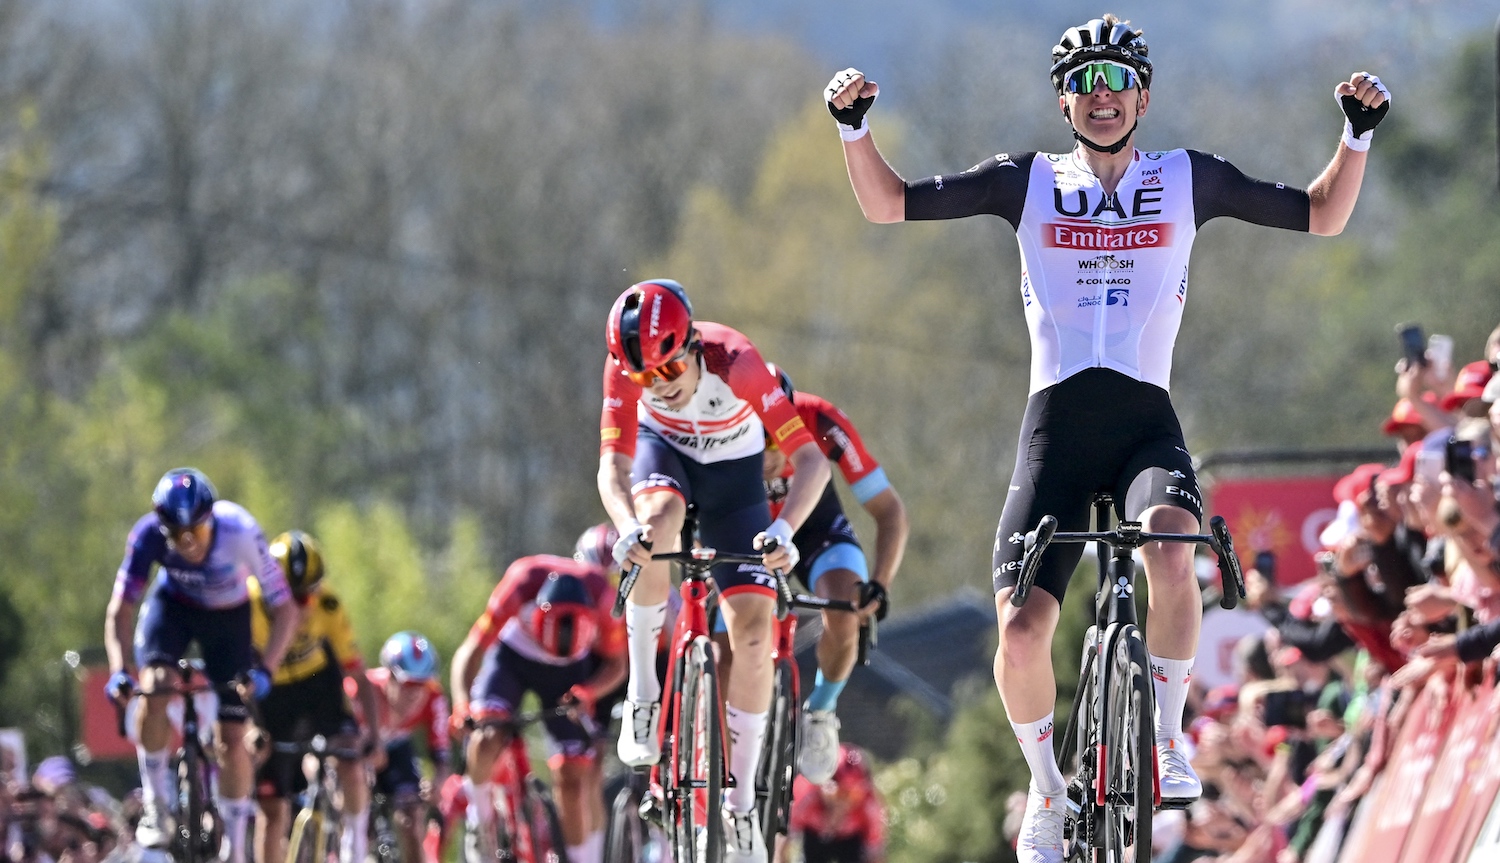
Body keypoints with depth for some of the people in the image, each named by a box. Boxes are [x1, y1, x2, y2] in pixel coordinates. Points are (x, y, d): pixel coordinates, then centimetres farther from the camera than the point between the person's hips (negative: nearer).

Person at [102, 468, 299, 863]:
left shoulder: (240, 533, -36)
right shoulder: (149, 534, -32)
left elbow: (285, 609, -30)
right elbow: (120, 610, -27)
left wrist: (264, 668, -44)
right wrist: (119, 669, -43)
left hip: (228, 615, -1)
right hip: (173, 605, 1)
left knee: (231, 738, -3)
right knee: (154, 686, -29)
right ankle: (156, 806, -13)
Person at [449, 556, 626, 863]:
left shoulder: (602, 599, -32)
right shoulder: (519, 587, -36)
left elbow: (616, 665, -14)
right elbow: (469, 653, -27)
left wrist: (588, 693, -34)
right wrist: (463, 706, -43)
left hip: (570, 671, 1)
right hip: (512, 656, -1)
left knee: (572, 777, -5)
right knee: (487, 737, -27)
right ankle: (479, 812, -1)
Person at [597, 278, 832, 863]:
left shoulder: (734, 362, -36)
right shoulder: (626, 366, -31)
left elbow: (810, 459, -37)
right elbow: (613, 467, -34)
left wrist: (784, 530, -53)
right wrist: (627, 526, -55)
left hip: (733, 469, -1)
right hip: (662, 449, 1)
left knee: (752, 629, -12)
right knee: (658, 522, -37)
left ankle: (741, 802, 1)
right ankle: (642, 691, -20)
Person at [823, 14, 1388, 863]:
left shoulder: (1188, 180, 9)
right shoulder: (1028, 182, 9)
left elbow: (1322, 216, 14)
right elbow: (889, 205, 9)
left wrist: (1360, 131, 0)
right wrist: (855, 126, -6)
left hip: (1145, 418, -1)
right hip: (1057, 420, 1)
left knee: (1170, 546, -35)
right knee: (1021, 630, -13)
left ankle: (1167, 739, -16)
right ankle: (1048, 791, 13)